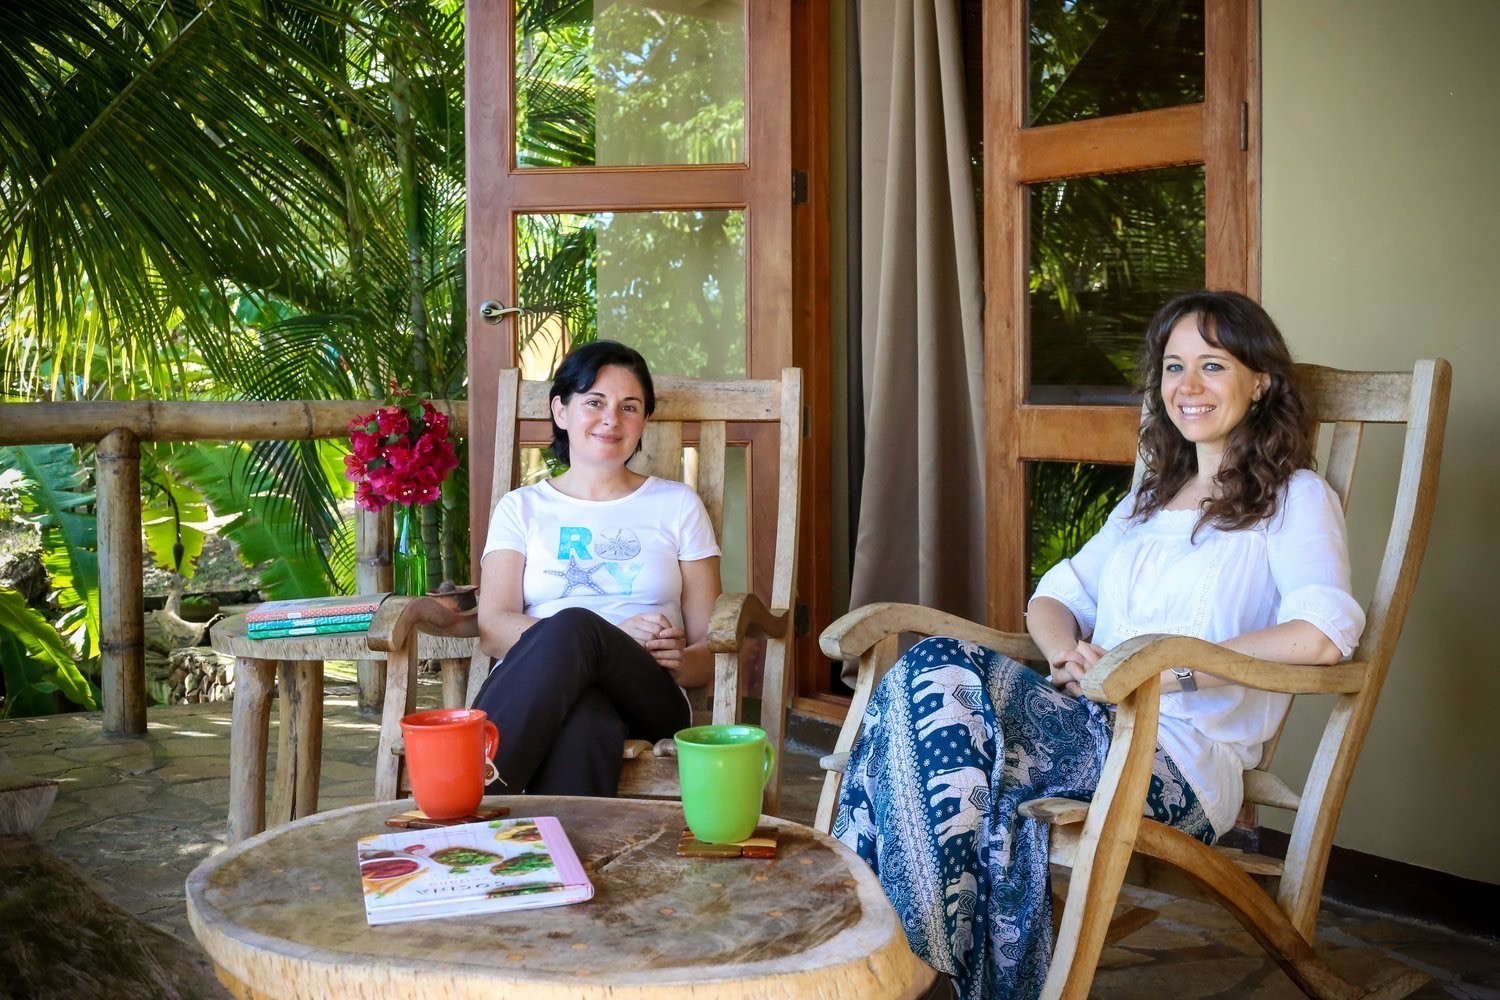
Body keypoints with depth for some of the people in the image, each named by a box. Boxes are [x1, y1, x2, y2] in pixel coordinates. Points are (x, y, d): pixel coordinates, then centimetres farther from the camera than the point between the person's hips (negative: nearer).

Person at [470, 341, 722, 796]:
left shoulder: (678, 506, 20)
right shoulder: (522, 508, 19)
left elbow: (711, 644, 16)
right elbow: (493, 629, 3)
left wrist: (680, 662, -11)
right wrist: (616, 635, -13)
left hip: (646, 698, 0)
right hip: (536, 694, 0)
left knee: (573, 627, -36)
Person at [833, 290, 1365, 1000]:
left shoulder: (1294, 500, 3)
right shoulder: (1149, 499, 25)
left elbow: (1323, 635, -16)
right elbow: (1053, 599, 22)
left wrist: (1169, 669, -19)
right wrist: (1069, 652, -2)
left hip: (1184, 756, -6)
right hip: (1093, 720, 6)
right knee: (933, 666, -24)